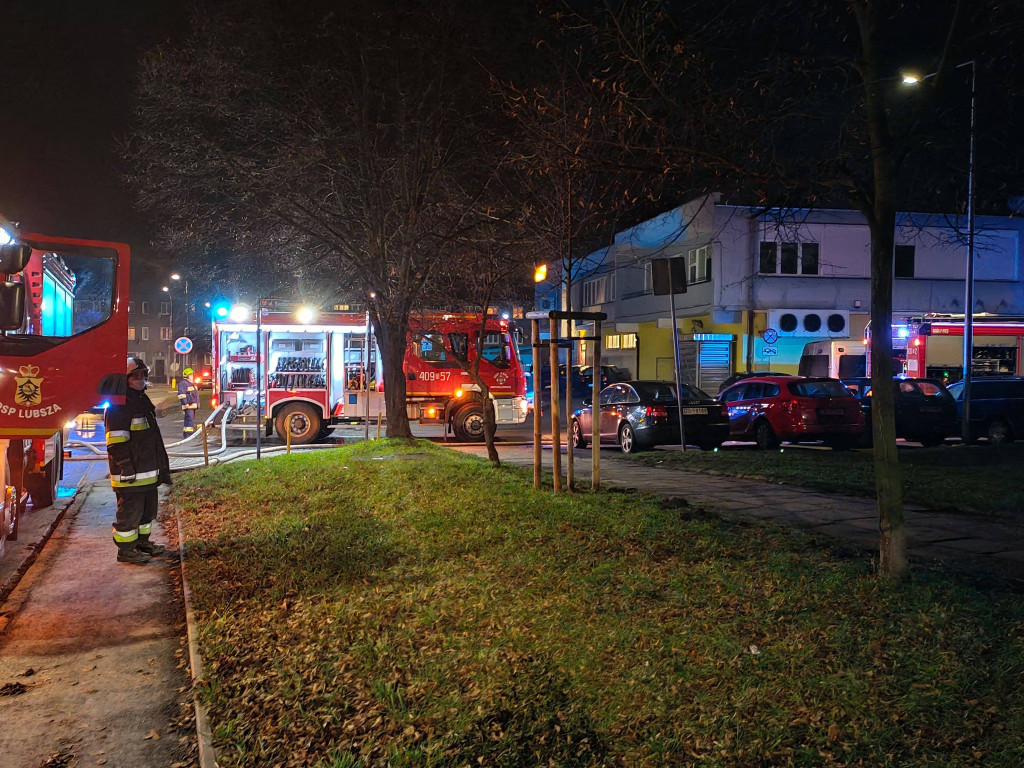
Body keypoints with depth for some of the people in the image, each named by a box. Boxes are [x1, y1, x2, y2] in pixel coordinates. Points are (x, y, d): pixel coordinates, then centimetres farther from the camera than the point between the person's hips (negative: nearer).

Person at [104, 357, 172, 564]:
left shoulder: (142, 399, 17)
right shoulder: (119, 404, -15)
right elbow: (116, 441, -21)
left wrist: (161, 465, 27)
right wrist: (125, 466, -24)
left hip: (148, 470, 10)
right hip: (130, 473, -10)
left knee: (148, 508, 19)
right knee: (130, 510, -2)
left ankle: (142, 542, 33)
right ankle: (126, 549, 8)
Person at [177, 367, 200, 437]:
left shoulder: (191, 383, 21)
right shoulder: (183, 383, -11)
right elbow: (181, 394, -19)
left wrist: (197, 404, 28)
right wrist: (185, 403, -23)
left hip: (193, 405, 10)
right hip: (188, 405, -10)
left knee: (191, 419, 12)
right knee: (189, 418, -14)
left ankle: (185, 433, 19)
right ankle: (188, 433, -16)